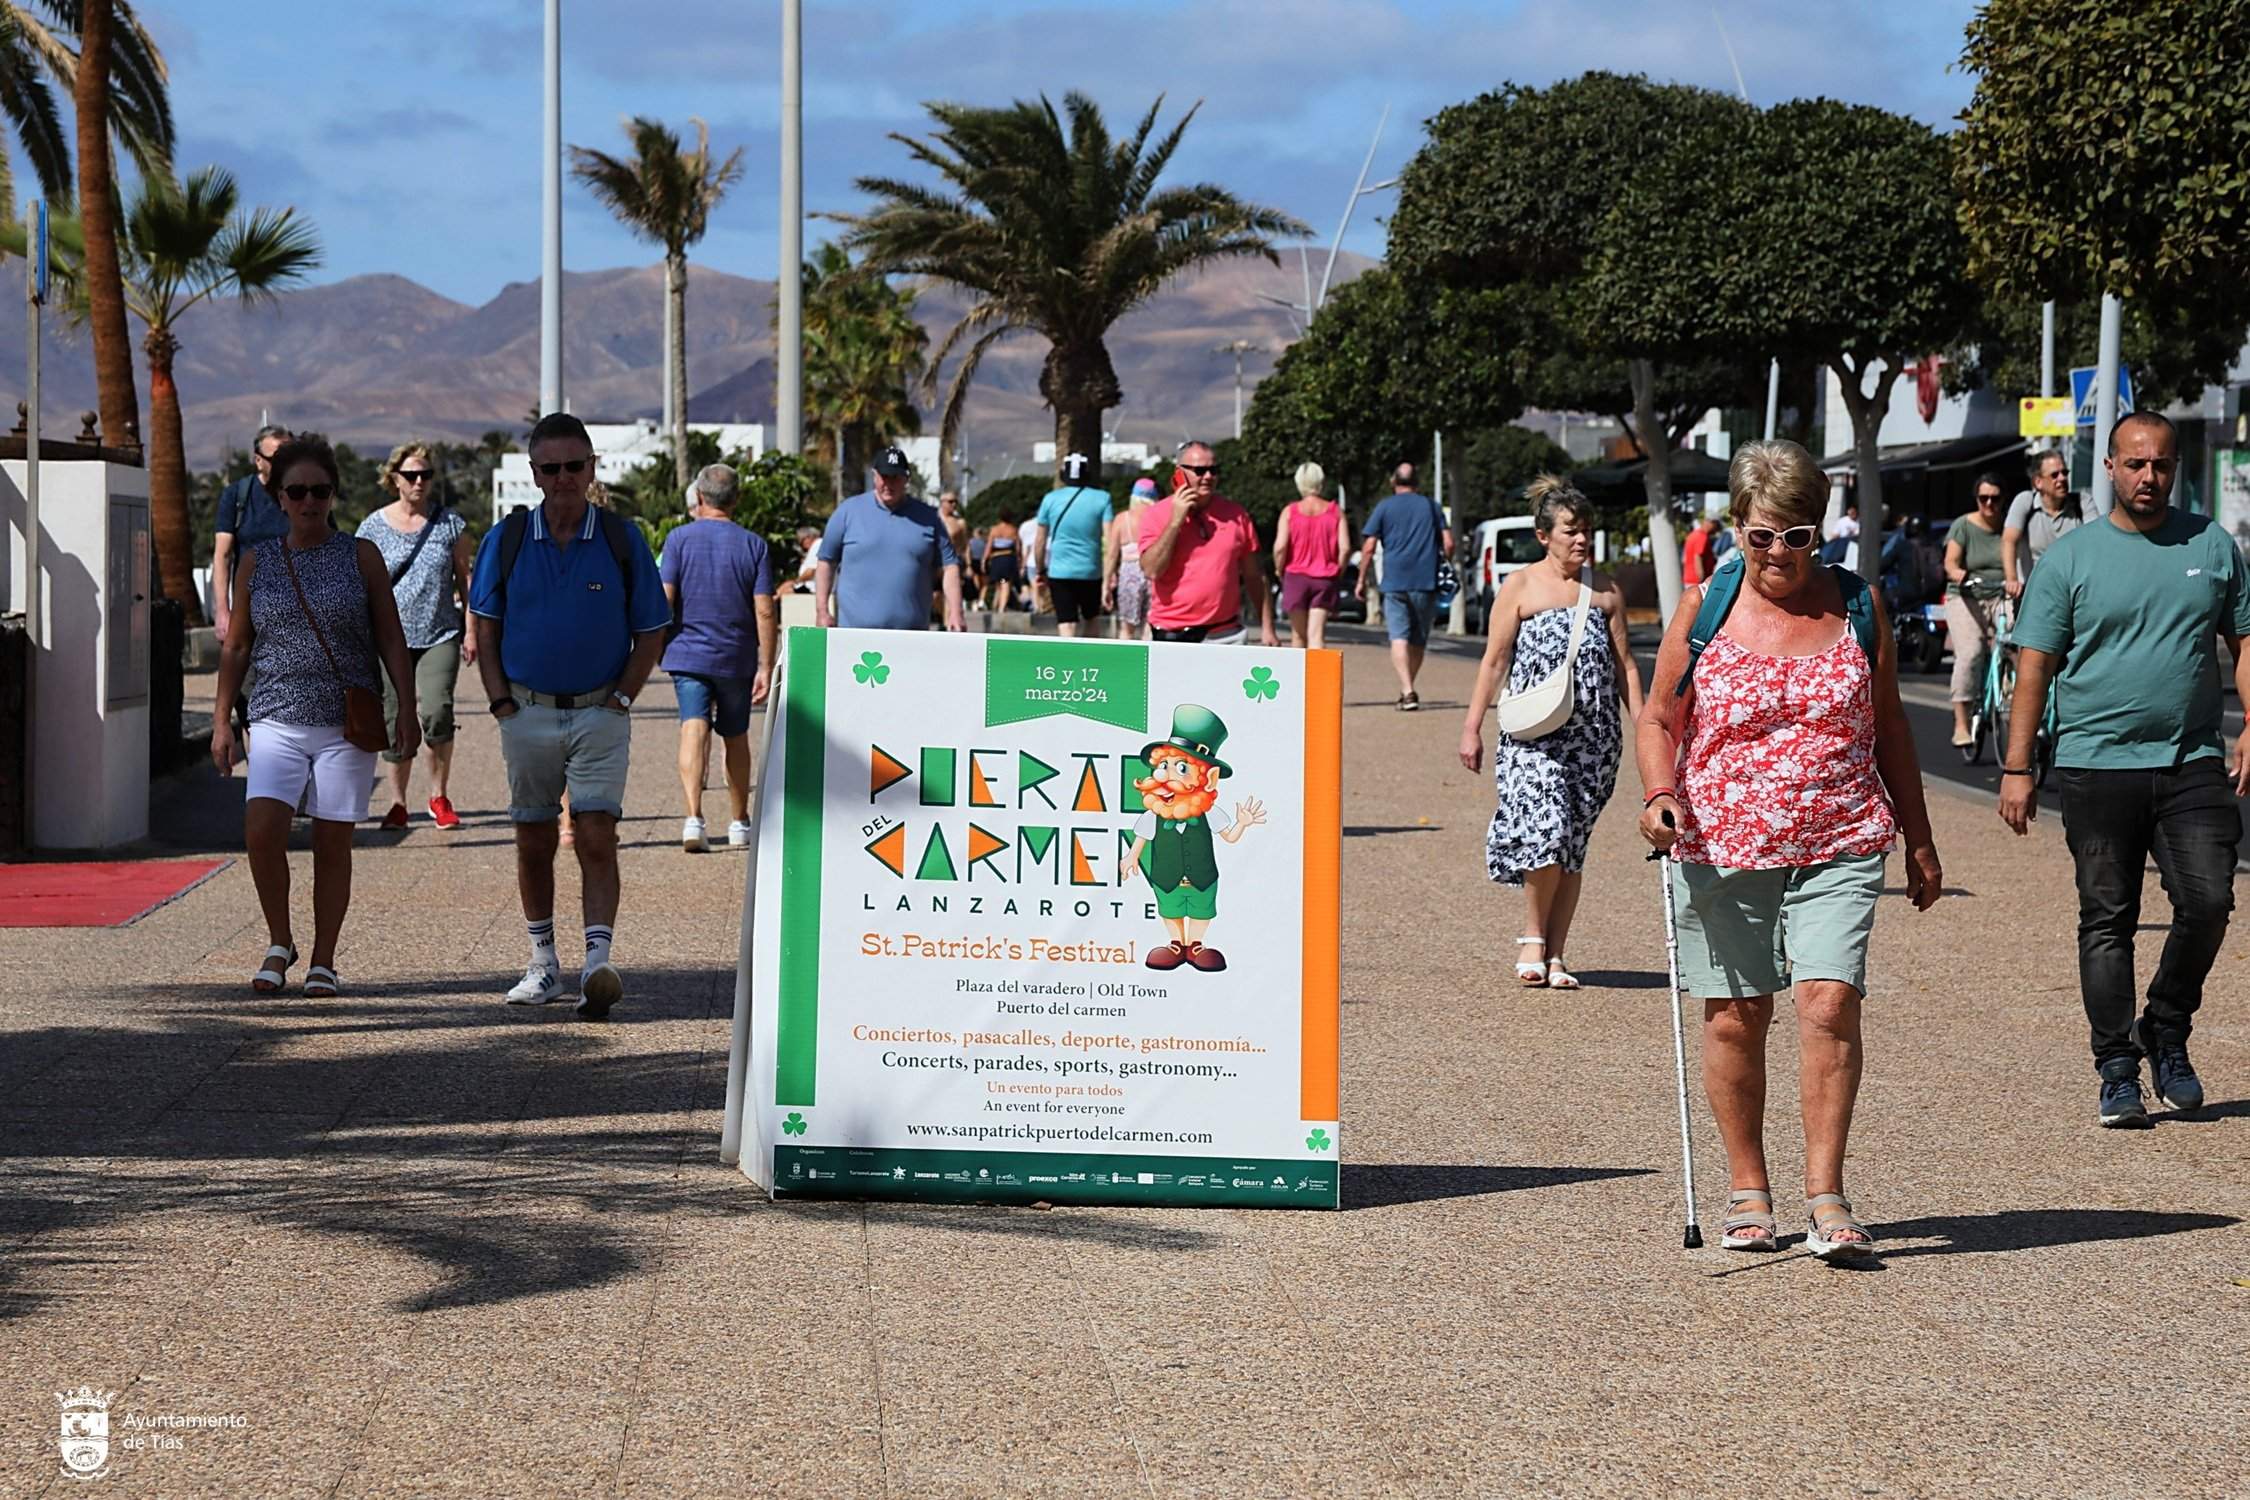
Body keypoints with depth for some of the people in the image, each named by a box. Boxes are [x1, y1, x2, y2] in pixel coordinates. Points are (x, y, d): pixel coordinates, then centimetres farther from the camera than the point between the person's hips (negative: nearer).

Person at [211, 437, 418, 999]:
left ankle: (323, 961, 13)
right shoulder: (256, 561, 8)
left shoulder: (360, 557, 5)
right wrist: (222, 720, 8)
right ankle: (279, 943, 4)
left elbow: (391, 639, 6)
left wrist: (405, 707, -4)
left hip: (347, 724, -1)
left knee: (332, 843, 1)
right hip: (277, 720, 1)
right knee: (262, 830, -16)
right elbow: (236, 647, 13)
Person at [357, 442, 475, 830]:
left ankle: (439, 796, -2)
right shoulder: (375, 526, 4)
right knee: (395, 722, 1)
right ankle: (398, 803, 14)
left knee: (437, 711, -18)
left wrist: (472, 631, 5)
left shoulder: (450, 523, 4)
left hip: (440, 635, -1)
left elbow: (466, 578, 10)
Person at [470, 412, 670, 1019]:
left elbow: (650, 633, 4)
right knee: (533, 843, 9)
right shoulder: (505, 540, 1)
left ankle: (598, 964, -18)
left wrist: (620, 700, -5)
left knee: (596, 838, -12)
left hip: (600, 714, -2)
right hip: (527, 713, 2)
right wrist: (502, 703, -1)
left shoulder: (622, 539, -2)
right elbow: (485, 629, 8)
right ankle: (542, 963, 21)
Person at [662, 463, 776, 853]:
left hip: (689, 654, -1)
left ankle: (694, 817, -27)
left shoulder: (680, 539, -3)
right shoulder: (753, 544, -1)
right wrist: (766, 667, -1)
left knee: (694, 730, -9)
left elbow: (664, 598, -8)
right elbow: (765, 611, -4)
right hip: (737, 658, 1)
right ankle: (740, 823, 27)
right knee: (736, 738, 16)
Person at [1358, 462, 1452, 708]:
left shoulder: (1384, 508, 5)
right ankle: (1408, 690, 22)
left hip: (1394, 582, -2)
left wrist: (1362, 580, 6)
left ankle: (1407, 691, -22)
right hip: (1425, 582, 2)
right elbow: (1448, 545, 5)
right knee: (1418, 640, 14)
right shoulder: (1431, 506, 11)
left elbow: (1368, 548, -1)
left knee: (1399, 638, -7)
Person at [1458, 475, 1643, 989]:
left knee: (1573, 848, 4)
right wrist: (1472, 727, -1)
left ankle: (1554, 954, 12)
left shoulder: (1607, 590, 12)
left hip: (1594, 734, 3)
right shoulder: (1520, 586, 3)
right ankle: (1533, 938, 3)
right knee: (1547, 828, -18)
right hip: (1533, 731, -3)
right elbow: (1495, 660, 3)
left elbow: (1624, 663, 13)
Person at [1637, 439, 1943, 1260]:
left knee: (1829, 1002, -14)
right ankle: (1747, 1191, 18)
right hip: (1721, 848, 0)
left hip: (1839, 846, 0)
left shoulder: (1858, 607, 6)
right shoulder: (1704, 607, 2)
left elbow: (1889, 728, 15)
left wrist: (1918, 840, 16)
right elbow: (1658, 721, 8)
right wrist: (1660, 796, -11)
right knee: (1734, 1017, 4)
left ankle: (1825, 1194, -8)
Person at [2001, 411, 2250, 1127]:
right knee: (2107, 921, 2)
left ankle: (2165, 1031, 15)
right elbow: (2033, 667, 2)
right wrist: (2017, 767, -4)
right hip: (2097, 766, -1)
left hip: (2193, 764, 2)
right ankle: (2118, 1073, 10)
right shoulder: (2069, 558, 3)